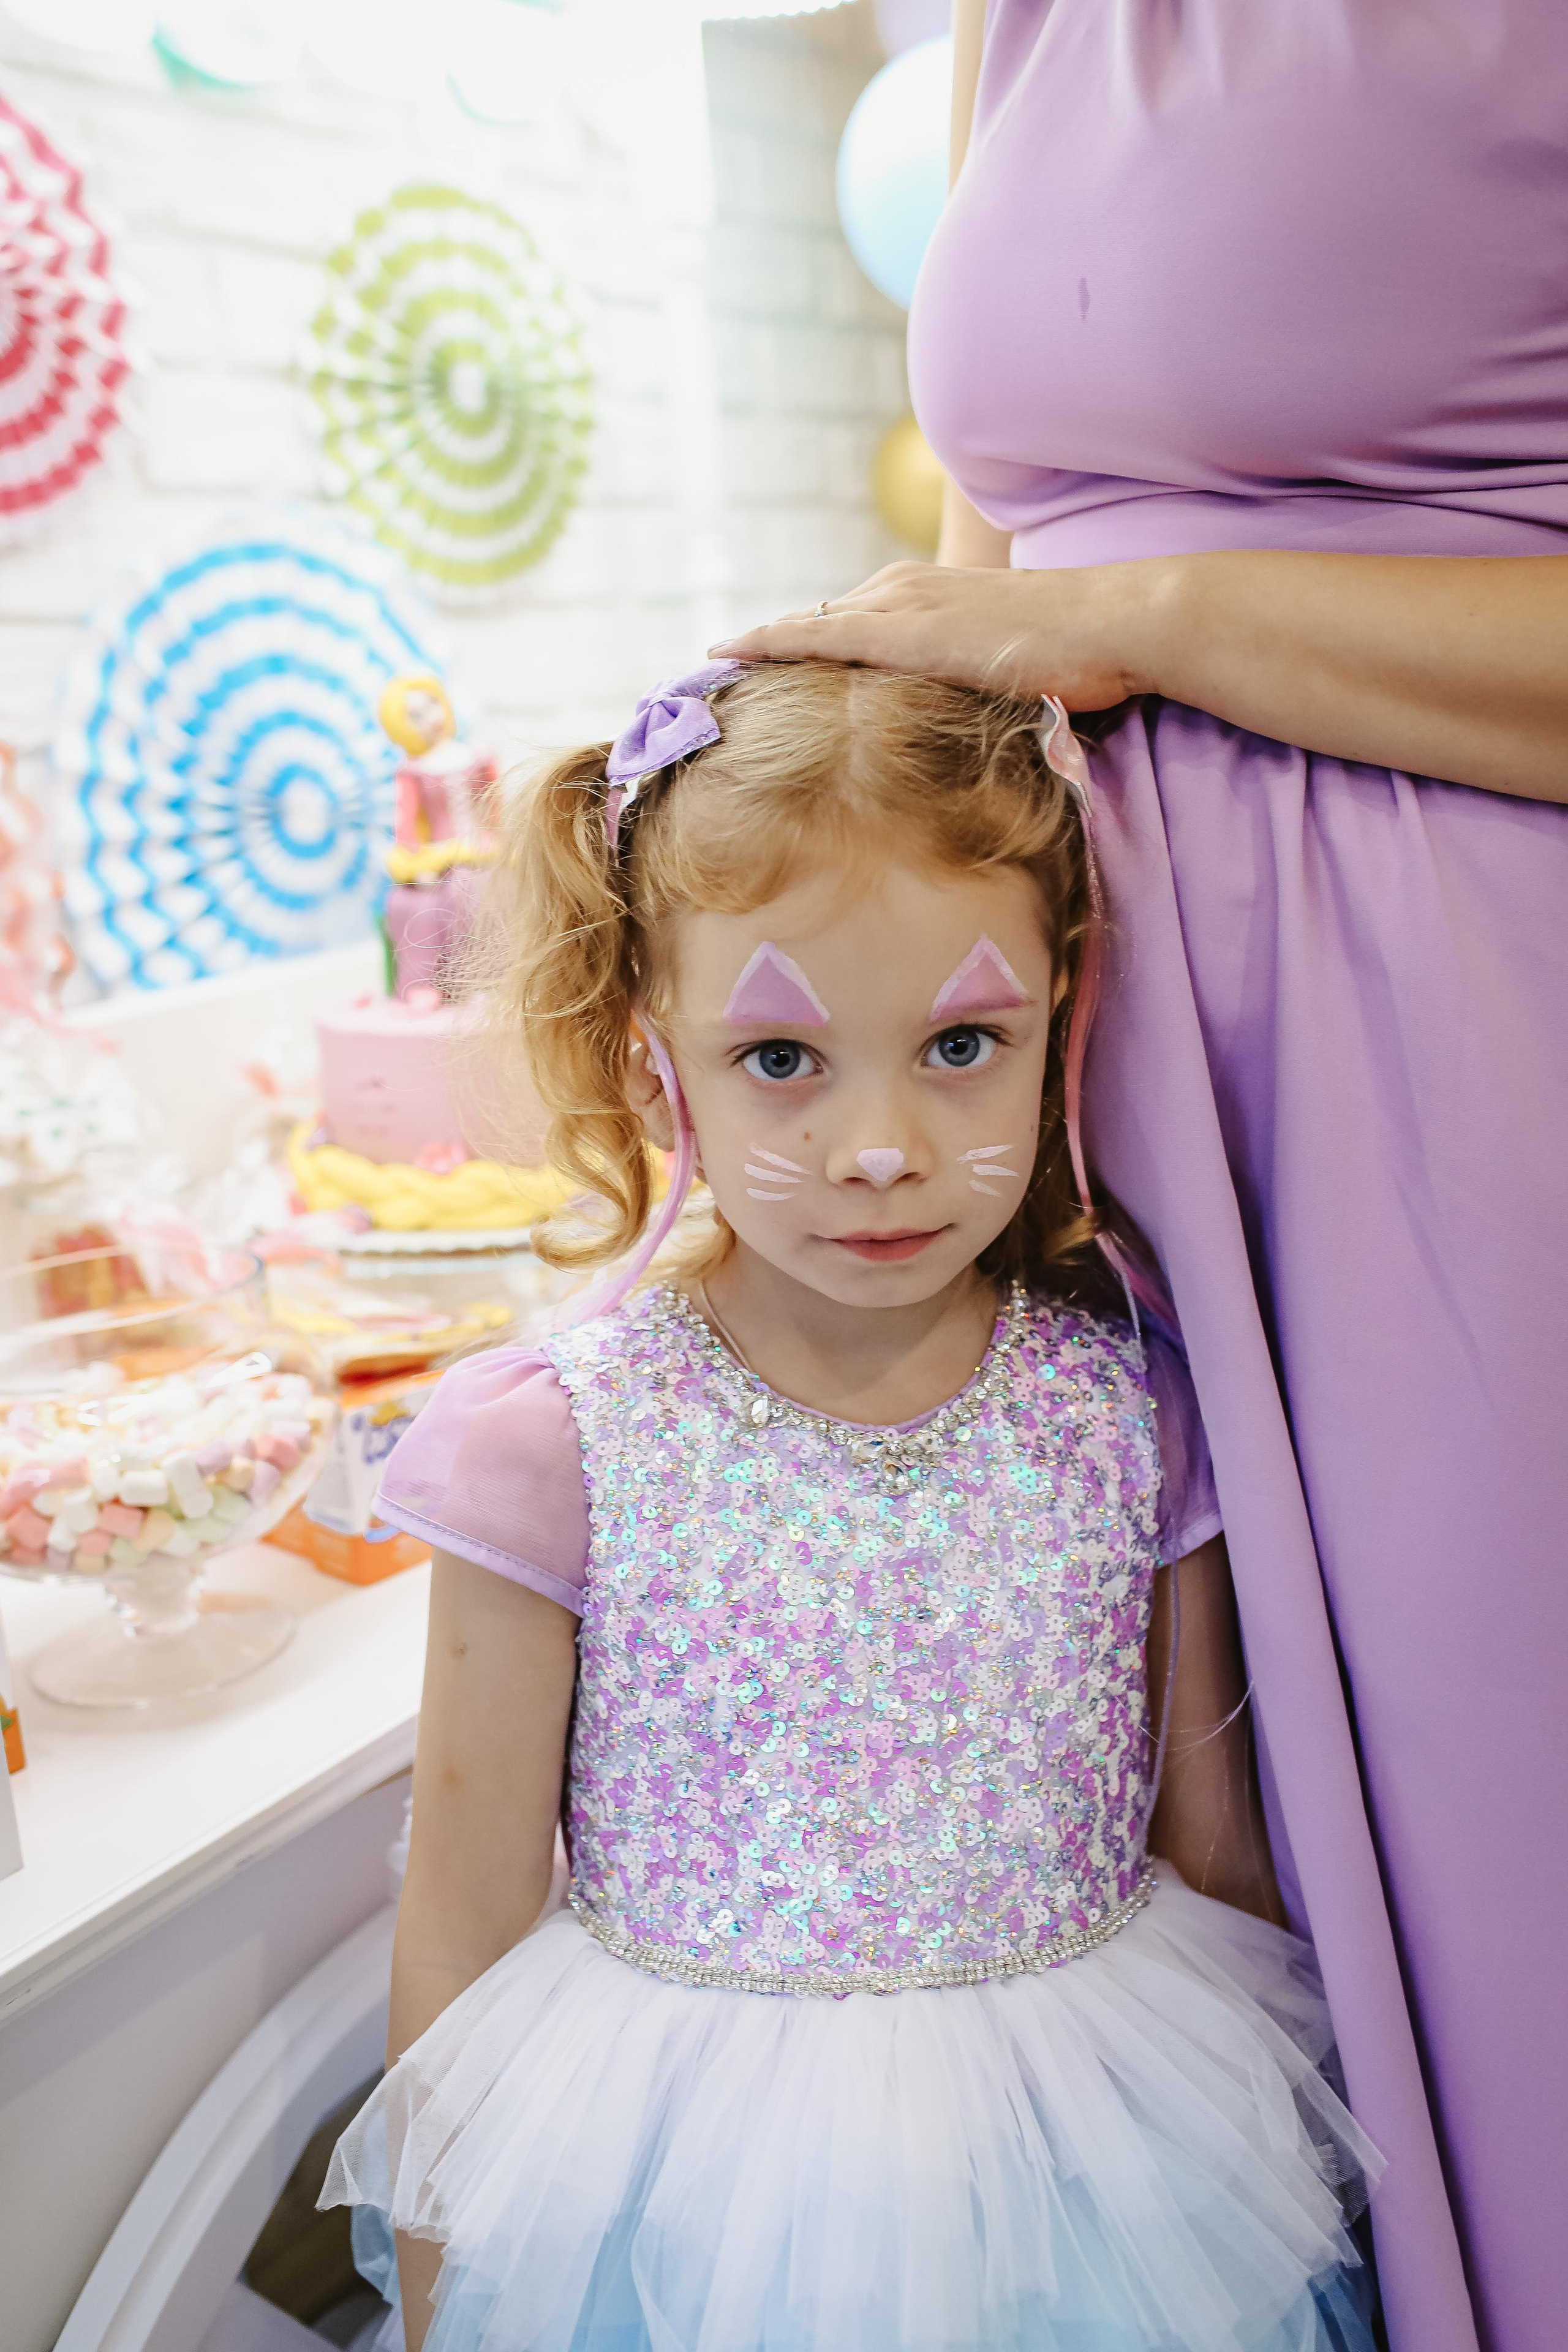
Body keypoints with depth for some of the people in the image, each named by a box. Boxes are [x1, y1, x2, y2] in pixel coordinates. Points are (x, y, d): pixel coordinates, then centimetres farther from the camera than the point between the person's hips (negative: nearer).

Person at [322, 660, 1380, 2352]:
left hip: (1088, 2186, 2)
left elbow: (1219, 1845, 1)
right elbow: (464, 1943, -7)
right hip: (697, 2192, -1)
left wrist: (1284, 2160, 9)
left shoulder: (1131, 1401, -11)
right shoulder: (559, 1444, -18)